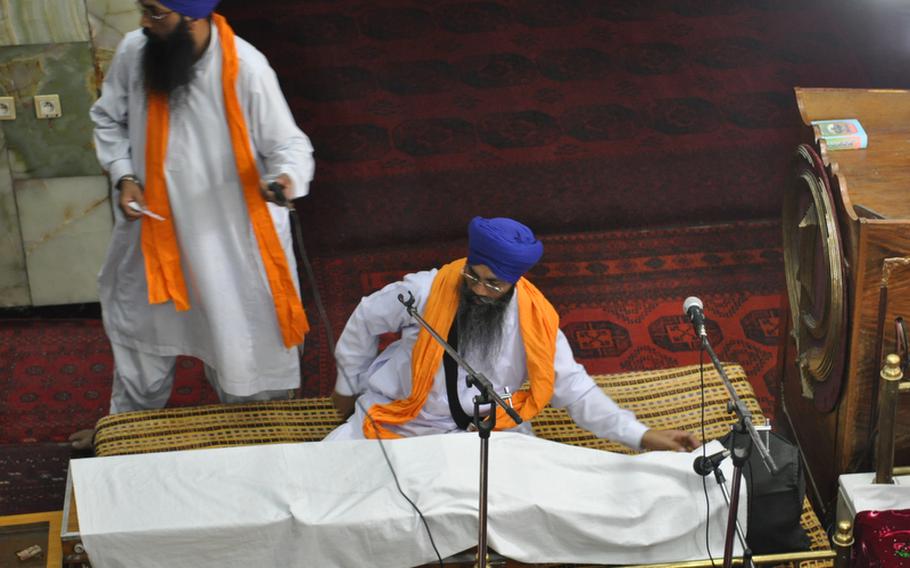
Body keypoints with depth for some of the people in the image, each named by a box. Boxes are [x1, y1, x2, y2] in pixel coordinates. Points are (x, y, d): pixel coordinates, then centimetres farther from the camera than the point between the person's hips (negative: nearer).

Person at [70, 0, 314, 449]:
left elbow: (287, 143, -16)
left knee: (244, 333, 10)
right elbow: (108, 119, 6)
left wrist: (287, 177, -38)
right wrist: (123, 176, -8)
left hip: (232, 234, -4)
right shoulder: (134, 52, -13)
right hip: (155, 225, 5)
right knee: (140, 320, 24)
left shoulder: (245, 68, -25)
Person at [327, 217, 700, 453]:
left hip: (479, 429, 1)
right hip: (395, 416, 0)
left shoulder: (534, 323, -12)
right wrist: (347, 386, 13)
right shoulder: (426, 291, -16)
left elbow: (573, 388, -7)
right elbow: (366, 319, 2)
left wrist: (641, 436, -16)